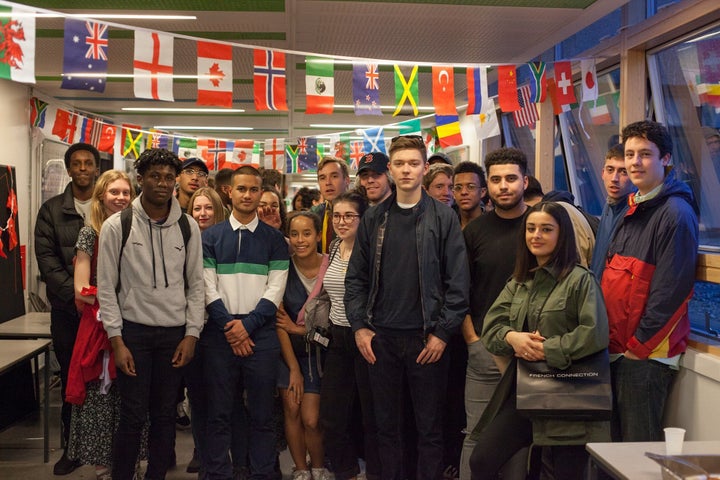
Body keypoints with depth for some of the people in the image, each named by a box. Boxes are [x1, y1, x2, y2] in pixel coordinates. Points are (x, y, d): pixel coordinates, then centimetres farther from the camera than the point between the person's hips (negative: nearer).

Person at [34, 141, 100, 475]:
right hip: (66, 309, 2)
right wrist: (75, 294, -10)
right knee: (70, 378, 9)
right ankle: (72, 447, 21)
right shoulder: (52, 210, 7)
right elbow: (46, 259, 0)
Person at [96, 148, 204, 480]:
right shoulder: (117, 226, -4)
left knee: (165, 414, 9)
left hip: (174, 333, 2)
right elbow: (106, 288, -3)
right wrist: (116, 340, -8)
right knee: (133, 416, 1)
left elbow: (196, 285, 5)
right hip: (133, 331, -2)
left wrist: (191, 334, -1)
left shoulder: (188, 227, 2)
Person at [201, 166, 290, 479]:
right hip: (219, 335, 0)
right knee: (219, 413, 6)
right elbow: (208, 288, 0)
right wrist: (230, 327, -9)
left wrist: (248, 324, -11)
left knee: (262, 415, 5)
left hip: (262, 335, 0)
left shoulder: (275, 239, 7)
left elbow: (275, 289, 0)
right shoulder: (211, 237, 7)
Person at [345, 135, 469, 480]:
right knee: (386, 424, 13)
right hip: (380, 338, 3)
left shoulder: (444, 218, -1)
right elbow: (356, 277, 8)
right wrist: (359, 326, -1)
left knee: (429, 427, 8)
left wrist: (442, 332, -9)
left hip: (426, 338, -2)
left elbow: (458, 281, -4)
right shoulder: (373, 219, 7)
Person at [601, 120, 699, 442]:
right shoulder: (633, 210, 14)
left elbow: (670, 292, -18)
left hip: (647, 355, -8)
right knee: (614, 440, 16)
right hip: (618, 349, 9)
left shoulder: (676, 213, -13)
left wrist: (639, 345, -14)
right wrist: (613, 341, 11)